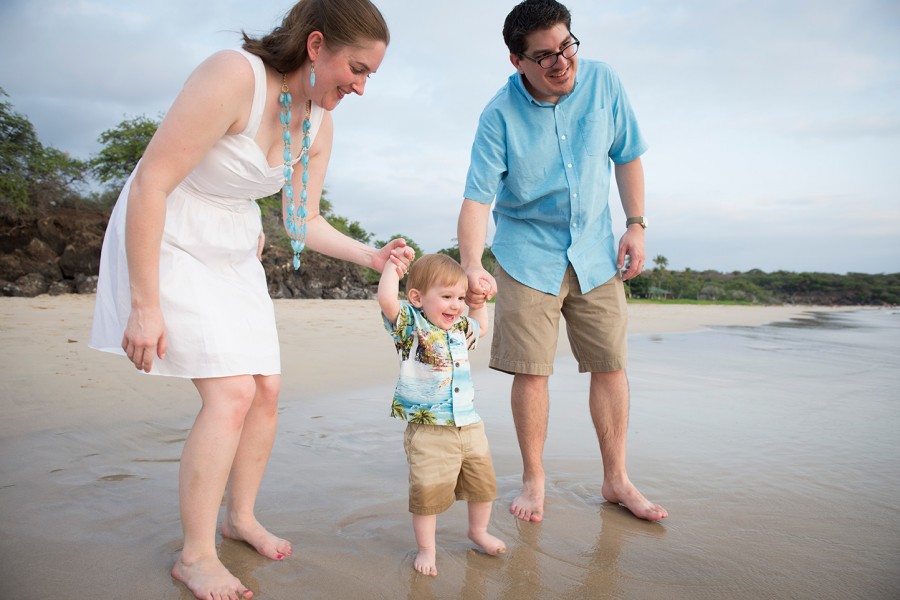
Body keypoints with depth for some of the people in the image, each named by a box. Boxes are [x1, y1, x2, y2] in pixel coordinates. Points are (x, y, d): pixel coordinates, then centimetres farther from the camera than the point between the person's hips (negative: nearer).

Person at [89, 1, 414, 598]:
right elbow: (149, 183, -26)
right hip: (167, 242, -7)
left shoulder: (319, 123, -1)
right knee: (232, 391, -16)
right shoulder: (235, 75, -25)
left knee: (267, 389, 5)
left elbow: (305, 221, 8)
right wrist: (144, 304, -26)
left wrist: (371, 255, -4)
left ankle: (240, 516, 28)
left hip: (235, 254, 8)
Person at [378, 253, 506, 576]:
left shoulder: (460, 329, 11)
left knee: (483, 483, 18)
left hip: (469, 425, 7)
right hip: (428, 429, -6)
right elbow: (387, 299, -27)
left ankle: (478, 531, 43)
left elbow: (481, 326, 35)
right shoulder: (410, 324, -9)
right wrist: (393, 264, -14)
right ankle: (425, 549, 21)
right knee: (428, 492, -3)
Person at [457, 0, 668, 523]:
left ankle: (617, 479, 20)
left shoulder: (603, 81, -4)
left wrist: (636, 225, 0)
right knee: (531, 369, -3)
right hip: (528, 255, -2)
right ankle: (534, 479, 17)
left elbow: (627, 155, 7)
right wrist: (472, 267, -34)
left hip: (595, 250, 3)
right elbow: (478, 197, -19)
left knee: (611, 364, 4)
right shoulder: (500, 115, -13)